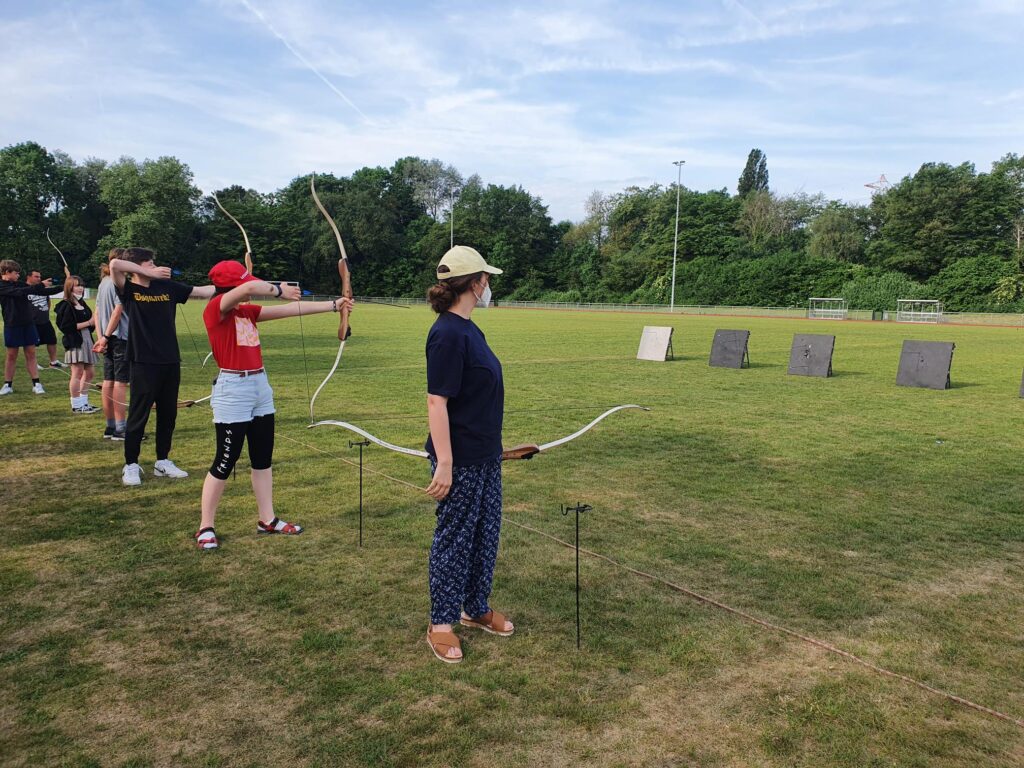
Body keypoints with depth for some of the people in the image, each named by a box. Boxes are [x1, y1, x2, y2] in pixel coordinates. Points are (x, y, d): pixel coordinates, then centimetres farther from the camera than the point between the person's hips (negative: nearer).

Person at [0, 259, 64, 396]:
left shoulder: (19, 284, 8)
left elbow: (42, 292, 9)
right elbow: (21, 292, -25)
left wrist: (62, 287, 2)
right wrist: (41, 285, -24)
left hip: (27, 324, 5)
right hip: (12, 325, -5)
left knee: (31, 354, 4)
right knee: (11, 355, 4)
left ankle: (36, 384, 5)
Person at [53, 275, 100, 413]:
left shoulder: (82, 304, 17)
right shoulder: (66, 306, -8)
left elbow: (90, 322, 23)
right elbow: (66, 326, -17)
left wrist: (95, 321, 0)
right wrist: (88, 323, -16)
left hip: (87, 341, 8)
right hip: (74, 343, -8)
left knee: (88, 373, 11)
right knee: (77, 373, -5)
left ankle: (84, 402, 20)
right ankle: (76, 405, 2)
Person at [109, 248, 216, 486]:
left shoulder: (167, 287, 9)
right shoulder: (128, 290, -3)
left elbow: (203, 292, 10)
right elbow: (115, 265, -20)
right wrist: (150, 273, -12)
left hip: (170, 362, 5)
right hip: (144, 364, -5)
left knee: (168, 414, 13)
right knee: (138, 416, 3)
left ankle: (163, 462, 26)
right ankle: (131, 466, 15)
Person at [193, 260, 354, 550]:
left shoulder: (248, 311, 10)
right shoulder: (215, 309, -12)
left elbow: (291, 309, 10)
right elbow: (249, 289, -30)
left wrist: (334, 305, 9)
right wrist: (279, 290, -14)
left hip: (260, 386, 8)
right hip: (233, 390, -8)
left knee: (263, 458, 13)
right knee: (225, 461, -1)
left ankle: (267, 519, 24)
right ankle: (206, 527, 13)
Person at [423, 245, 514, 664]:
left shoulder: (467, 329, 9)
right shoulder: (448, 334, -20)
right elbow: (437, 400, -23)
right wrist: (444, 463, -24)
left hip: (485, 456, 9)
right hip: (461, 460, -9)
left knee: (486, 533, 18)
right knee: (454, 539, 4)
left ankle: (476, 609, 35)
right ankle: (441, 624, 21)